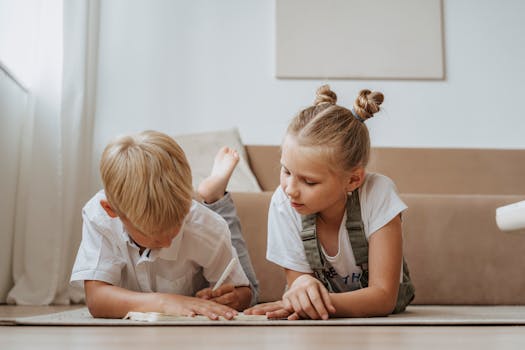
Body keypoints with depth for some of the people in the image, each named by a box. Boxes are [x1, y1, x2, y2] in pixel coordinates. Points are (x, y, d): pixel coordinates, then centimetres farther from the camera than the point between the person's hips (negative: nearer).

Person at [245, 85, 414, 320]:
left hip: (380, 319, -1)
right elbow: (296, 280, -12)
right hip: (320, 326, 2)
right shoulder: (284, 205, -20)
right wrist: (304, 286, -37)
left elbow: (383, 296, -23)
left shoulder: (378, 194, -25)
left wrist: (313, 303, -39)